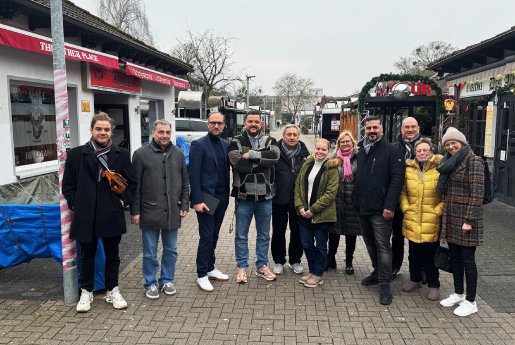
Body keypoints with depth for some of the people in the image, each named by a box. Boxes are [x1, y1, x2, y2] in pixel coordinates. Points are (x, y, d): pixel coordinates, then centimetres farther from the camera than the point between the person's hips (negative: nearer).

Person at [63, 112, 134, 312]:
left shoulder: (122, 155, 3)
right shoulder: (76, 154, 1)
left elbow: (131, 183, 8)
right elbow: (68, 185, 4)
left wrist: (123, 201, -3)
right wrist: (76, 205, -3)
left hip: (112, 215, 1)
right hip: (86, 216, -1)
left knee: (112, 255, 13)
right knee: (87, 256, 12)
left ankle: (113, 291, 28)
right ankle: (86, 292, 29)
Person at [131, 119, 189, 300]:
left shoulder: (178, 153, 8)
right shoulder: (141, 154, -3)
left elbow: (185, 182, 13)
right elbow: (135, 185, -3)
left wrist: (184, 205, 6)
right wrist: (135, 211, -6)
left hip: (172, 212, 3)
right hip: (150, 212, -3)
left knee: (171, 250, 14)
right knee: (150, 252, 8)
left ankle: (167, 280, 29)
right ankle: (151, 283, 23)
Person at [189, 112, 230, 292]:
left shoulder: (226, 144, 9)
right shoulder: (198, 145, -9)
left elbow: (227, 170, 11)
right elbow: (193, 175, -13)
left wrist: (227, 195, 6)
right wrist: (197, 200, -18)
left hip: (221, 198, 6)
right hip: (206, 198, -6)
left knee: (214, 235, 15)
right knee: (206, 237, -1)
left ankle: (210, 268, 28)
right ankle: (202, 275, 11)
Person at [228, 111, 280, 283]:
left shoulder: (269, 141, 5)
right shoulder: (236, 142, -2)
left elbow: (275, 156, -18)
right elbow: (238, 164, -19)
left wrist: (251, 154, -20)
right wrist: (263, 161, -14)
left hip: (265, 196, 2)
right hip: (244, 196, -2)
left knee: (264, 235, 14)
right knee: (241, 235, 8)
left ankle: (262, 266, 28)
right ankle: (242, 267, 23)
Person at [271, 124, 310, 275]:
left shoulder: (304, 153, 1)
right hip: (279, 200, -2)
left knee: (297, 232, 13)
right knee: (278, 232, 10)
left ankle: (295, 261, 30)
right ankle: (279, 261, 26)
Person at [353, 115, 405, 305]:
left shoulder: (391, 151, -8)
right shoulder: (360, 150, 12)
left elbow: (397, 180, -14)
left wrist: (390, 206, -20)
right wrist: (356, 200, 8)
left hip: (380, 209, -6)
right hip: (362, 207, 7)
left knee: (383, 246, -3)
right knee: (370, 243, 18)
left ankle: (385, 285, 5)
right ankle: (377, 272, 36)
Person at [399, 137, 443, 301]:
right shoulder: (409, 169, 4)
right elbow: (403, 191, 13)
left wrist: (438, 211, -10)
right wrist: (405, 207, 1)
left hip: (431, 222, -4)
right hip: (412, 221, 4)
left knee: (430, 255, 6)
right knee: (414, 254, 17)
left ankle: (433, 285, 22)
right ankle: (415, 279, 35)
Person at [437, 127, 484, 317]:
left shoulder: (473, 161, -11)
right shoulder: (449, 163, 14)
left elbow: (477, 193, -16)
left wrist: (469, 220, -19)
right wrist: (444, 214, 10)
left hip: (465, 219, -7)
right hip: (450, 219, 8)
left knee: (467, 260, 1)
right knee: (455, 258, 15)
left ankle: (470, 301, 12)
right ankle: (458, 294, 28)